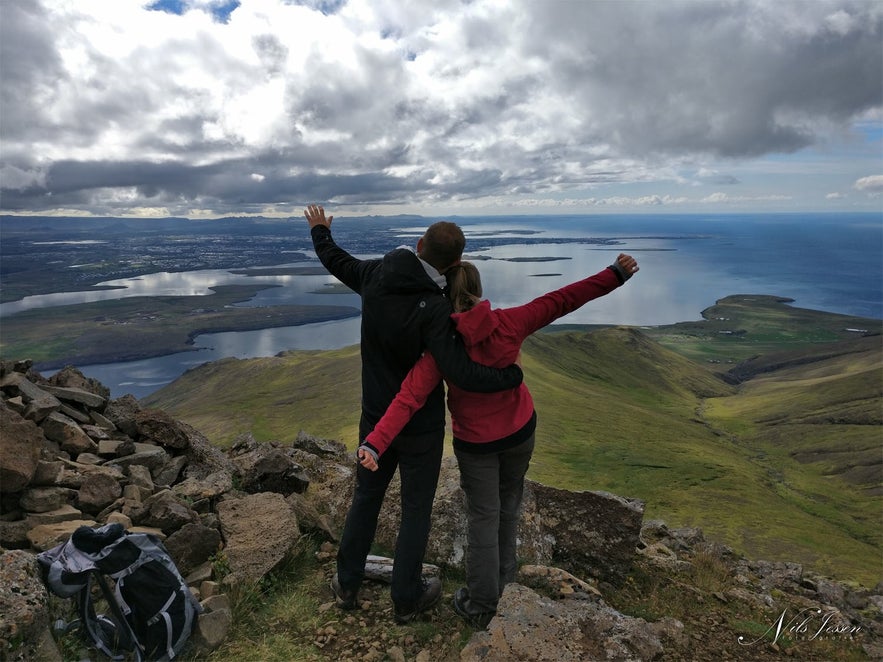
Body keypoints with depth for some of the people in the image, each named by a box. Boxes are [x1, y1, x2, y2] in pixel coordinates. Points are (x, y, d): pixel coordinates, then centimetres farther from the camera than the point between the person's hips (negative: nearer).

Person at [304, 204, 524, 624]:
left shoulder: (376, 274, -10)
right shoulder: (433, 308, -29)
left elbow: (338, 262, 11)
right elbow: (460, 373, -36)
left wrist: (319, 231, 31)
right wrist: (512, 375, -20)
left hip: (376, 416, 6)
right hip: (421, 424, -5)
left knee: (366, 496, 22)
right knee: (416, 508, 14)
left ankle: (347, 585, 36)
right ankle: (406, 598, 31)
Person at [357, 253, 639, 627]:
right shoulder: (508, 324, -19)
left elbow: (408, 399, -30)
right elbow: (562, 301, -16)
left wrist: (374, 444, -34)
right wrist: (615, 274, -9)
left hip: (475, 442, -3)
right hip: (520, 430, 3)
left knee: (482, 517, 13)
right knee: (508, 503, 25)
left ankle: (481, 606, 23)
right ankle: (503, 579, 44)